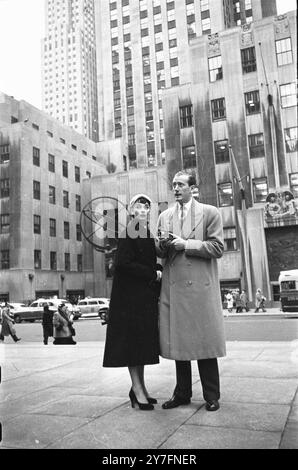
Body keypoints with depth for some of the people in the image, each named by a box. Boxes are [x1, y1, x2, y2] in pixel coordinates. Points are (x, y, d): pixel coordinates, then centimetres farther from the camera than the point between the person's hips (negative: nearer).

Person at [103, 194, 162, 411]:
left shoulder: (148, 233, 15)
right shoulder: (129, 233, -9)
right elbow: (124, 263, -18)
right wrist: (154, 274, -14)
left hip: (146, 295, 8)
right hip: (131, 293, -8)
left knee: (142, 340, 11)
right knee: (133, 338, -2)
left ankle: (139, 387, 20)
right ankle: (137, 389, 6)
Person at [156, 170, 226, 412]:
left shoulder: (210, 213, 3)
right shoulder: (165, 216, 15)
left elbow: (217, 248, -4)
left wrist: (185, 244, -11)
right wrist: (163, 244, -6)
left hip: (201, 286, -4)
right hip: (173, 287, 4)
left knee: (205, 340, 2)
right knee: (178, 342, 10)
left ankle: (211, 396, 17)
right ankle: (182, 393, 24)